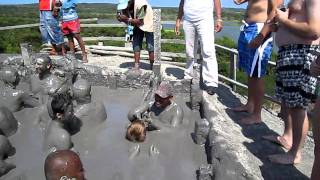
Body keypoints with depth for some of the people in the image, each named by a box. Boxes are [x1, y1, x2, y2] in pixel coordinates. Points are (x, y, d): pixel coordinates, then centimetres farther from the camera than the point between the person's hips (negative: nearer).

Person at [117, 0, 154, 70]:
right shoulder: (124, 7, -14)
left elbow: (140, 22, -32)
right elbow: (128, 20, -7)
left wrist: (127, 19, -38)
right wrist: (121, 18, -28)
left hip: (148, 24, -6)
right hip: (137, 26, 6)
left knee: (150, 48, -7)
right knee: (136, 46, 0)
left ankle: (152, 67, 1)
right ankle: (136, 66, 4)